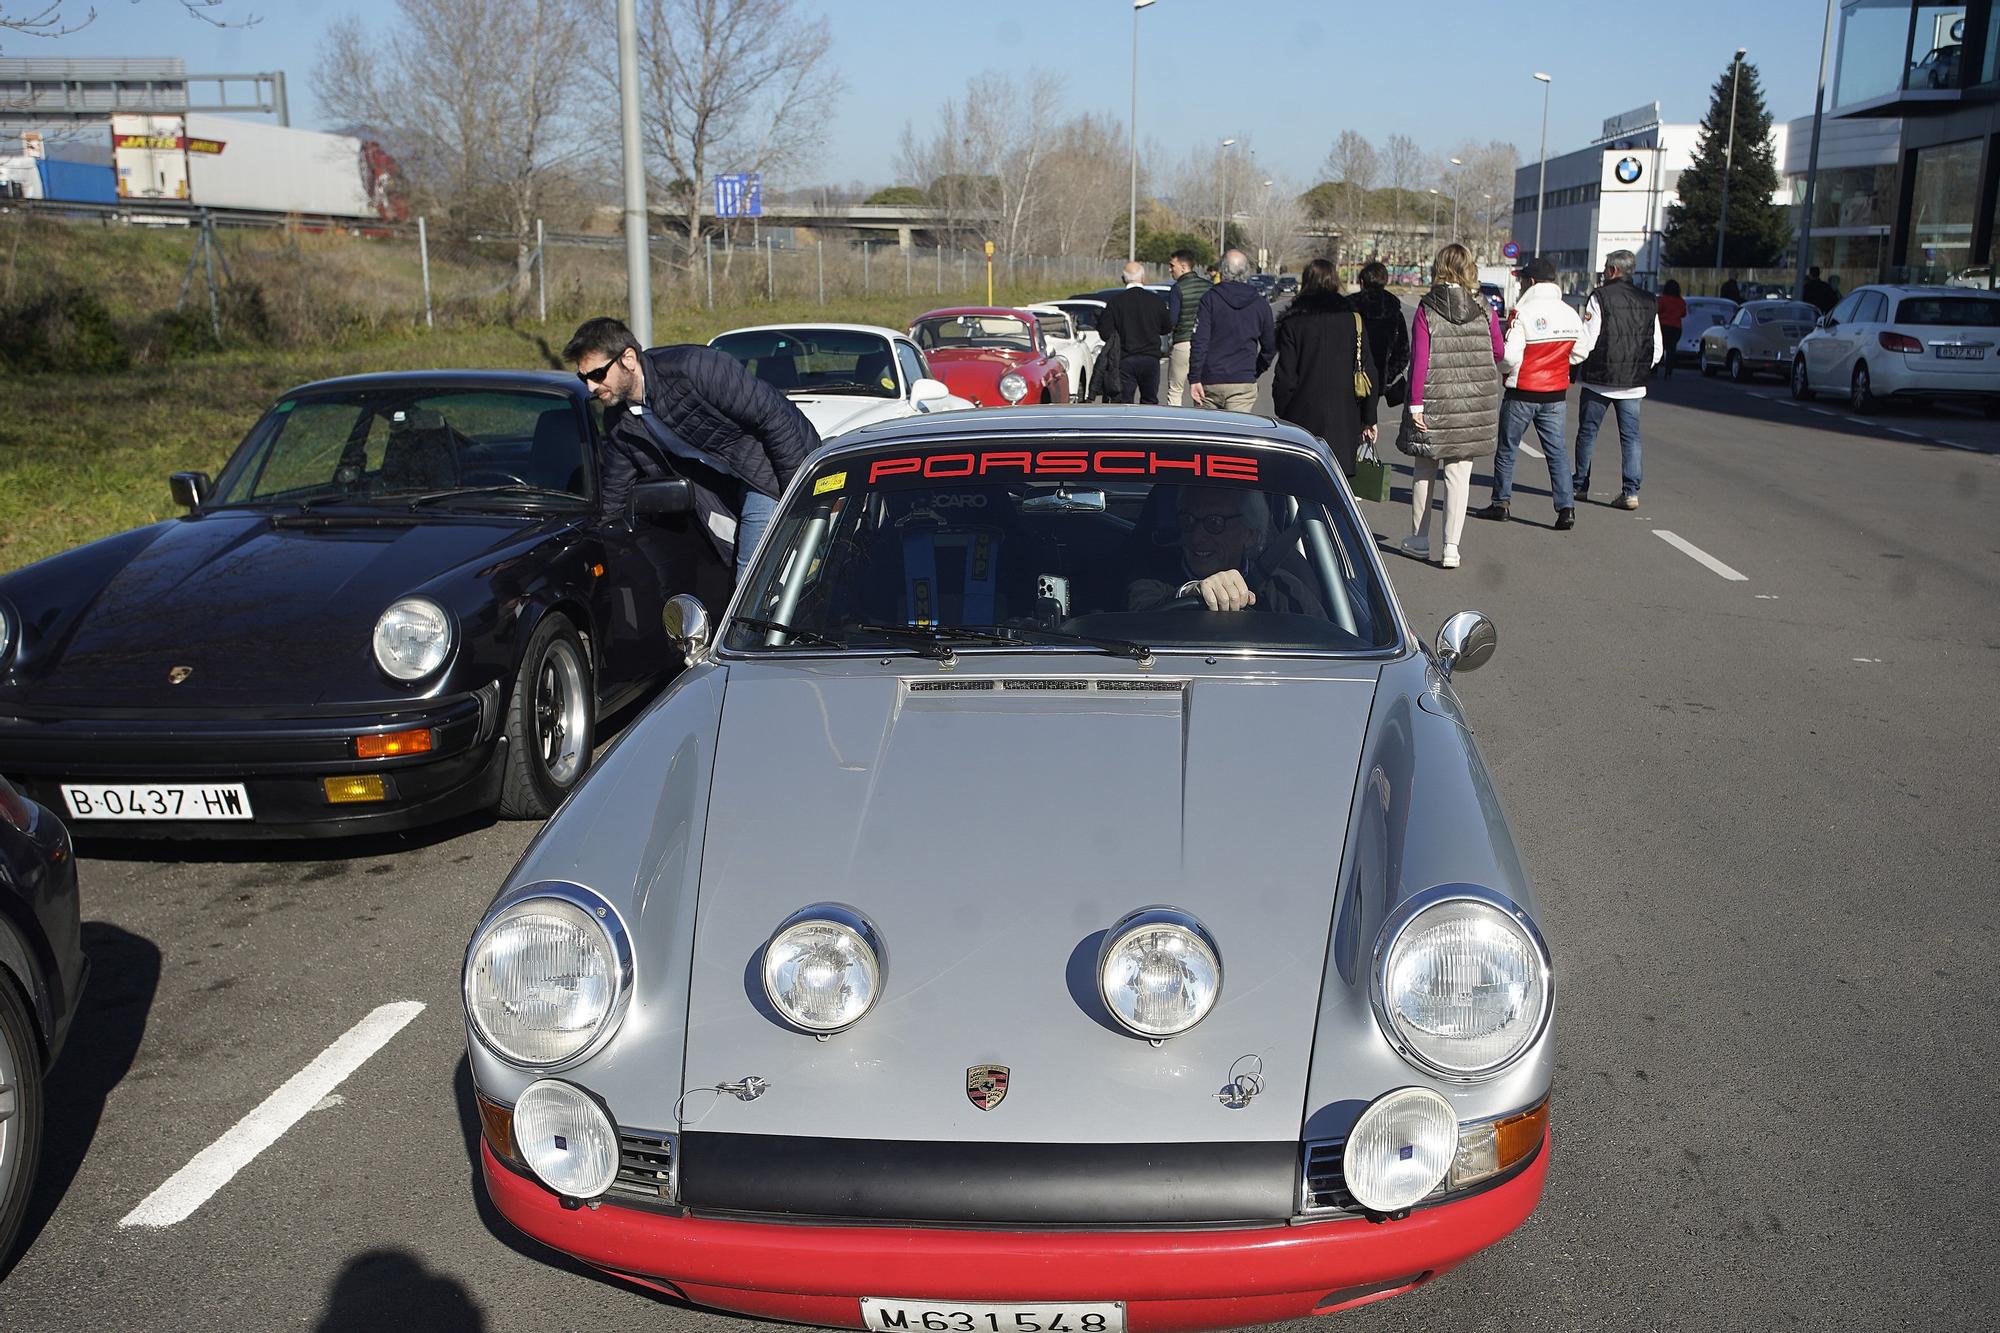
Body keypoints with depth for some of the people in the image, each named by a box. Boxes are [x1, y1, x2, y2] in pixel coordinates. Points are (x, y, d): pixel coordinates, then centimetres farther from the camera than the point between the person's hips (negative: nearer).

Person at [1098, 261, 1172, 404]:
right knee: (1150, 403, 10)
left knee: (1124, 404, 2)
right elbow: (1167, 328, 8)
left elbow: (1105, 333, -8)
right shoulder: (1156, 300, -2)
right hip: (1151, 359, 1)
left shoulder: (1114, 301, -7)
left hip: (1125, 360, -1)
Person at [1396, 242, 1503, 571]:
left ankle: (1420, 539, 25)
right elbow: (1499, 353, 8)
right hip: (1474, 405, 1)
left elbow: (1419, 359, -11)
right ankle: (1451, 547, 1)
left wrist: (1415, 404, -10)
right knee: (1459, 475, 4)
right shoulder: (1484, 309, -1)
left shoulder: (1426, 309, -7)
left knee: (1424, 471, 14)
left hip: (1434, 401, -1)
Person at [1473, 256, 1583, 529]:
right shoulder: (1571, 314, 2)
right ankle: (1566, 507, -2)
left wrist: (1500, 368, 2)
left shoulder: (1523, 313, -16)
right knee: (1557, 450, 7)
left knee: (1507, 448, 11)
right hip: (1556, 394, 5)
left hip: (1522, 394, -5)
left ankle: (1501, 503, 19)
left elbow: (1510, 356, -19)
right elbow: (1579, 353, 8)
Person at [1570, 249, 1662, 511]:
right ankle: (1631, 491, -1)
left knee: (1587, 433, 10)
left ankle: (1579, 485, 19)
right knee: (1630, 436, 6)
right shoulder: (1648, 301, 7)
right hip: (1634, 383, 4)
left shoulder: (1600, 297, -9)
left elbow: (1586, 342, -12)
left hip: (1599, 381, -4)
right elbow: (1656, 348, 9)